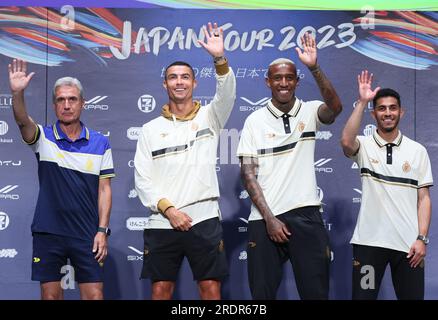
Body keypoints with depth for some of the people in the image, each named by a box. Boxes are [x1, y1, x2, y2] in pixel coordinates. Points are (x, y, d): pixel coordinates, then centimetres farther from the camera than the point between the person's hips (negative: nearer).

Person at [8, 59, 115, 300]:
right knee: (50, 294, 6)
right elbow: (22, 121, -20)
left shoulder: (100, 143, 3)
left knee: (94, 295, -1)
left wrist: (102, 230, -5)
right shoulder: (43, 138, 2)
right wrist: (17, 93, -39)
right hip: (48, 232, 0)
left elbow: (104, 189, 3)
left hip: (87, 234, 0)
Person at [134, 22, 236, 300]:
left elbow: (227, 94, -13)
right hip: (162, 223, 1)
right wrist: (168, 209, -10)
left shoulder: (209, 117, 8)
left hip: (204, 219, -1)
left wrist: (220, 59, -30)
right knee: (161, 290, 4)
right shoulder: (151, 130, 10)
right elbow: (143, 179, 4)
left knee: (211, 289, 0)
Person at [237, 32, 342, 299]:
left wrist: (314, 68, -31)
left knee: (316, 292, 3)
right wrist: (269, 218, -8)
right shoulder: (255, 120, 3)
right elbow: (248, 174, 0)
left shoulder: (309, 112, 4)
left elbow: (335, 108, -19)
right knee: (263, 292, 5)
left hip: (306, 216, 0)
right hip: (265, 218, 0)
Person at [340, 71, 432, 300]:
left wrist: (421, 238, -5)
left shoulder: (418, 150, 6)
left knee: (412, 296, 5)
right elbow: (346, 142, -23)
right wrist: (362, 102, -21)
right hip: (369, 240, -1)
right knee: (363, 296, 2)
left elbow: (423, 197, 5)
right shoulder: (364, 145, 2)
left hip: (408, 242, 2)